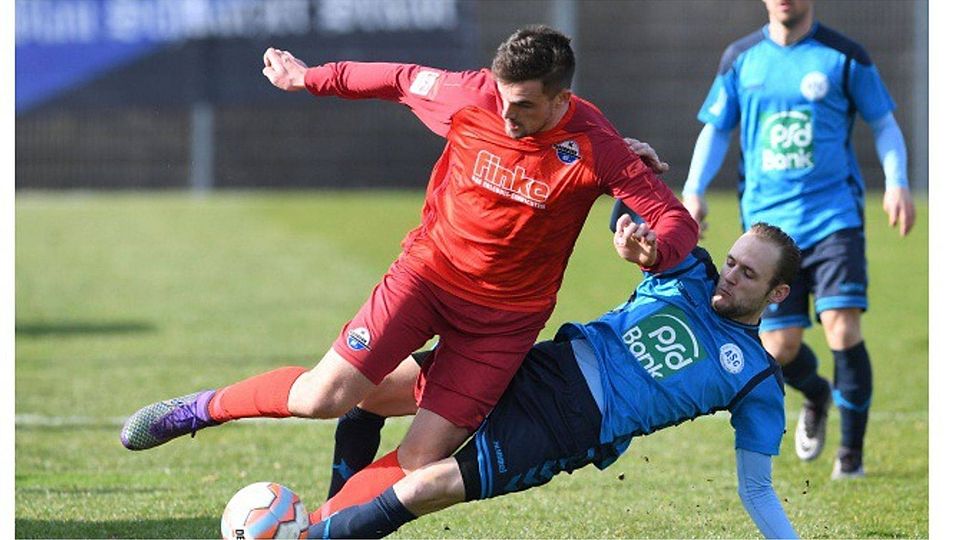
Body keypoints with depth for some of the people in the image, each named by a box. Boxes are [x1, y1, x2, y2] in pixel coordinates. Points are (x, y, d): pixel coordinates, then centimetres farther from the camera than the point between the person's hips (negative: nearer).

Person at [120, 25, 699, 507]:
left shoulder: (594, 148, -20)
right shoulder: (471, 96, -15)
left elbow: (677, 221, -19)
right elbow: (405, 80, 6)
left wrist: (653, 251, -43)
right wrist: (311, 77, 17)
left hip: (505, 315, -1)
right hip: (430, 267, 1)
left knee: (420, 461, -10)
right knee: (325, 396, -13)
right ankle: (202, 409, 12)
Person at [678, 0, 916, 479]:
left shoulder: (843, 57, 1)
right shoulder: (741, 59, 7)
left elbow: (884, 124, 7)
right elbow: (715, 130, 13)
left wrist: (896, 183, -8)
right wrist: (694, 191, -1)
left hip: (833, 216, -2)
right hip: (768, 222, 2)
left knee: (843, 332, -16)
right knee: (778, 349, -2)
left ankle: (851, 452, 1)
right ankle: (816, 396, 35)